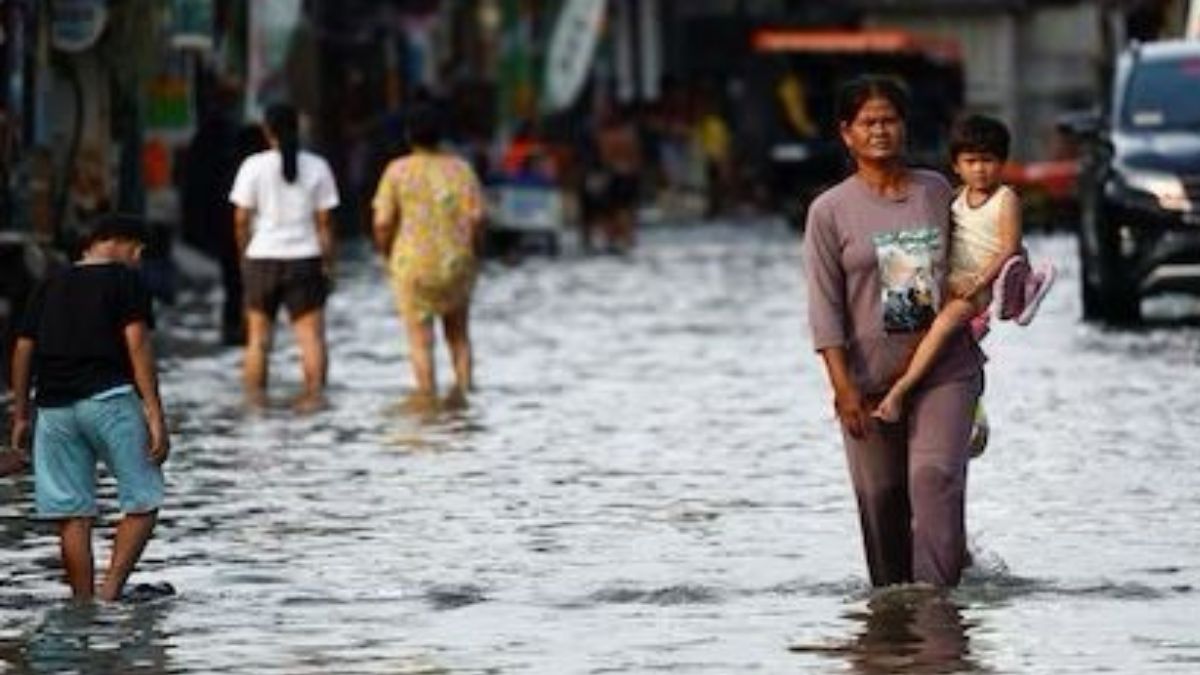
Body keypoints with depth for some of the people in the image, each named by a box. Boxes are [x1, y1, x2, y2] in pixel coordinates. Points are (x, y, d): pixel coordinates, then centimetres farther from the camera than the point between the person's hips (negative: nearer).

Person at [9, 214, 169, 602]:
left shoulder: (49, 287, 18)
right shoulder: (124, 280, 2)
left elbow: (23, 351, 14)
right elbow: (137, 345, -8)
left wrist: (21, 416, 20)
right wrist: (155, 415, -11)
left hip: (54, 408, 5)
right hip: (108, 398, -5)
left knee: (72, 514, 6)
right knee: (142, 501, 2)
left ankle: (83, 602, 5)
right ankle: (111, 590, -11)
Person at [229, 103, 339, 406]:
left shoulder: (254, 166, -5)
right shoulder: (316, 167, -1)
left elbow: (241, 219, -4)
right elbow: (324, 222, -1)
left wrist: (244, 256, 9)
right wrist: (327, 264, 5)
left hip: (262, 257, 0)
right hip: (305, 257, 0)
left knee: (258, 336, 7)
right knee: (311, 334, 1)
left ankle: (255, 400, 8)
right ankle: (314, 395, -6)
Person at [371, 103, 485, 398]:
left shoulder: (397, 171, -6)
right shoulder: (461, 169, -2)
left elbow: (383, 222, -9)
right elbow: (476, 218, -7)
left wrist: (387, 256, 8)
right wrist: (474, 256, 8)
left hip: (413, 266, -2)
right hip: (457, 265, 2)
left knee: (420, 341, 5)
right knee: (459, 335, 20)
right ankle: (463, 391, 14)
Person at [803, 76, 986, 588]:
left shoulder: (936, 191, 8)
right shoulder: (830, 211, -2)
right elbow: (824, 307, -5)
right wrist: (842, 386, -12)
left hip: (945, 367, 1)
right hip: (870, 372, -1)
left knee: (936, 475, -15)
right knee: (882, 494, 3)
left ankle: (935, 592, -18)